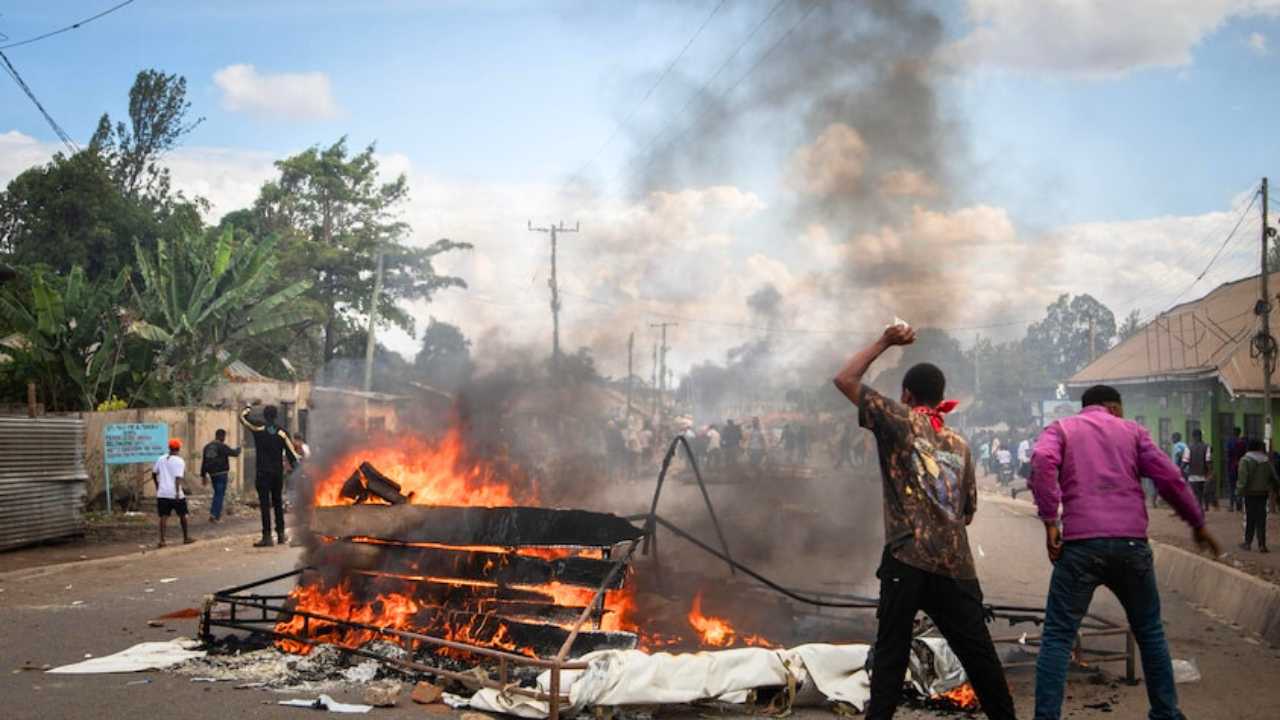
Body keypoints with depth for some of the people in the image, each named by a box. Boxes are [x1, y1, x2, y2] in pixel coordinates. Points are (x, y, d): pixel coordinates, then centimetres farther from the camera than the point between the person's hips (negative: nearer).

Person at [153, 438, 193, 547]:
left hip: (162, 493, 4)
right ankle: (186, 538, 22)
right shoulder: (179, 461, -8)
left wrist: (157, 486, 28)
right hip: (175, 494, -4)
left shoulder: (161, 459, 9)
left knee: (163, 517, 3)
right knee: (182, 515, 12)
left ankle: (162, 540, -6)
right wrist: (178, 492, -22)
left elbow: (154, 474, 14)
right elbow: (178, 477, -18)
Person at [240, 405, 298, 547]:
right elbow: (291, 453, -1)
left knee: (265, 504, -3)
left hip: (263, 472, -3)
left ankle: (267, 537, -7)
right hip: (278, 473, 3)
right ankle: (281, 534, 18)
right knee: (278, 503, 14)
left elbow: (242, 418, 8)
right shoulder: (282, 433, 1)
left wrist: (248, 409, 26)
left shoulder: (258, 429, -5)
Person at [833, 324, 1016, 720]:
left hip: (908, 559, -4)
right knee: (979, 653, 12)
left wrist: (884, 342, 11)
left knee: (890, 654, 0)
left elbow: (845, 379, 3)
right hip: (956, 564, 4)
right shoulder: (960, 443, 17)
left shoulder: (899, 421, 3)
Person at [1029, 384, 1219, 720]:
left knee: (1057, 638, 1)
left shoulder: (1061, 428, 14)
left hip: (1081, 543, -2)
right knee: (1150, 632, 20)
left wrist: (1050, 522, -9)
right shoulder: (1132, 430, 17)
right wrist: (1198, 524, 19)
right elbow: (1169, 478, 7)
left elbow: (1043, 461, -9)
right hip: (1131, 542, 2)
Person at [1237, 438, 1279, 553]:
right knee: (1261, 519, 5)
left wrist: (1239, 491, -16)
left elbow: (1242, 478, -18)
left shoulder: (1246, 460, -11)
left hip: (1250, 493, -4)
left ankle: (1248, 542, 13)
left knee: (1250, 518, 5)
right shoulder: (1266, 460, 6)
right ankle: (1262, 545, 2)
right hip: (1263, 493, 4)